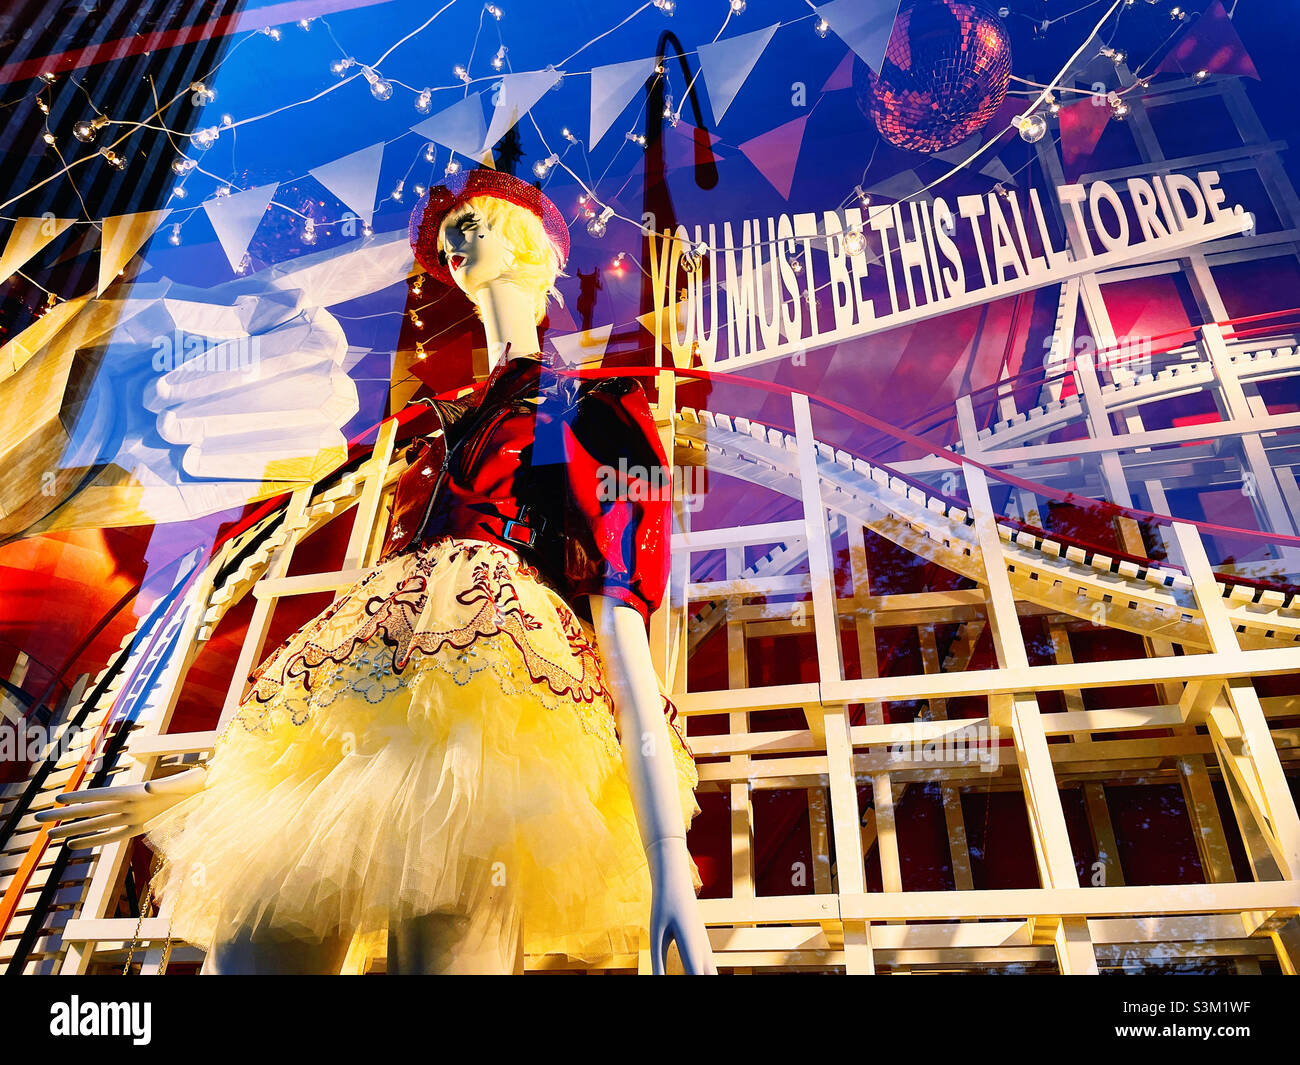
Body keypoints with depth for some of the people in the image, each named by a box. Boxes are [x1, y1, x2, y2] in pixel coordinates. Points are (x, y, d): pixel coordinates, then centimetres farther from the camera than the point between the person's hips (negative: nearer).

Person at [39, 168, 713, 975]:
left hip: (491, 700, -6)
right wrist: (202, 779, 30)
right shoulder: (444, 426, 30)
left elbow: (620, 615, -2)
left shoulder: (591, 409, 12)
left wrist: (670, 861, -12)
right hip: (357, 724, 6)